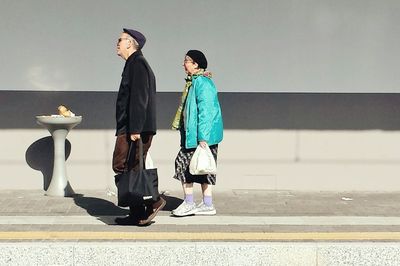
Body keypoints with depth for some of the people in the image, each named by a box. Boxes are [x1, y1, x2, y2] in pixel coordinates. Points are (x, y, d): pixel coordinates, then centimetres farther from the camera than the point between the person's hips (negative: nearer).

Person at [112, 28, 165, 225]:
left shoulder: (137, 64, -10)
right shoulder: (135, 64, 23)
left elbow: (139, 98, -19)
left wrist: (135, 129, -24)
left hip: (134, 129, -10)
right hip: (130, 129, 10)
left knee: (120, 166, -11)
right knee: (133, 170, 9)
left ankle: (153, 200, -10)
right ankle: (137, 214, 12)